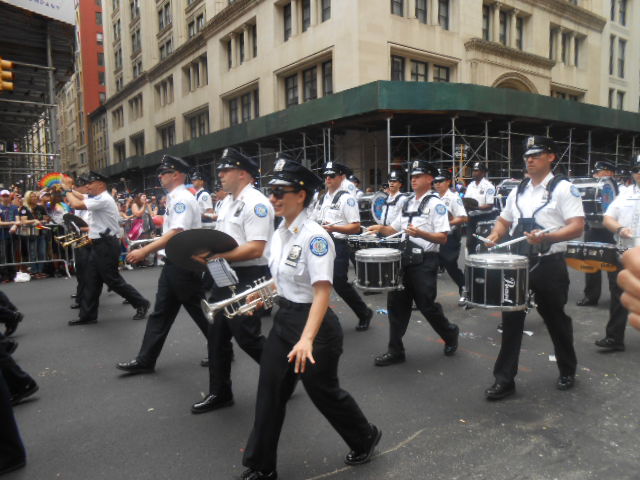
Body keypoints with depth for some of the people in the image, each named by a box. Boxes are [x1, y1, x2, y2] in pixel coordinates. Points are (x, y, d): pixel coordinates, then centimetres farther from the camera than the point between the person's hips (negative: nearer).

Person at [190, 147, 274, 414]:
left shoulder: (255, 203, -16)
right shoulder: (228, 202, 15)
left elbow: (255, 250, -25)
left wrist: (216, 255, -25)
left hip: (247, 279, -10)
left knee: (247, 337, -2)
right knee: (217, 336, 14)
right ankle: (219, 393, 28)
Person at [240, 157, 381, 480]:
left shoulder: (314, 236, -22)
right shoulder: (281, 232, 4)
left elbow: (322, 292, -28)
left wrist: (306, 339, -37)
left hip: (313, 323, -7)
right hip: (284, 319, 8)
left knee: (323, 392, 11)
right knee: (270, 392, 10)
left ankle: (366, 438, 40)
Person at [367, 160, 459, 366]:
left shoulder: (435, 204, -8)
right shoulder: (408, 203, 15)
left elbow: (443, 238, -15)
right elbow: (395, 229, 18)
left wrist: (420, 233, -29)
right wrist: (382, 229, -1)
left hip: (424, 262, -7)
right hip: (404, 259, 7)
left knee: (426, 305, 3)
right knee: (396, 304, 7)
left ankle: (450, 334, 32)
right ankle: (395, 351, 17)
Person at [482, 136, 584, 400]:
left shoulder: (563, 188, -7)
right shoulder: (518, 190, 11)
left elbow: (577, 227, -15)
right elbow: (504, 220, 21)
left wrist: (546, 237, -30)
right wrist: (495, 234, 0)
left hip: (549, 265, -5)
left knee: (556, 319, 12)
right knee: (511, 320, 4)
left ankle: (567, 371, 36)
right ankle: (504, 379, 12)